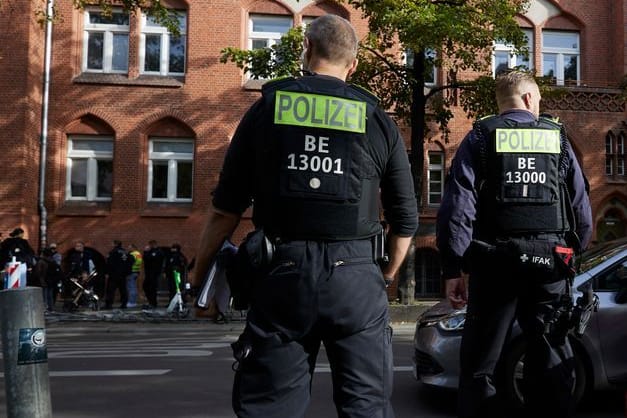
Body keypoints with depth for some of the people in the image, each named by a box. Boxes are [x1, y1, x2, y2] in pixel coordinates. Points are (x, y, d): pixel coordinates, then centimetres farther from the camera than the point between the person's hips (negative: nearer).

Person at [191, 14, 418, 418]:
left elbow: (226, 208, 3)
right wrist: (387, 276, 26)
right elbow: (406, 218, 11)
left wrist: (200, 273, 15)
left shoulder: (268, 108, 5)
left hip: (282, 273, 0)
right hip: (355, 277, 1)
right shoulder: (378, 121, 7)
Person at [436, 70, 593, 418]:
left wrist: (452, 269, -5)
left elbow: (457, 206, -7)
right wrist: (574, 252, 18)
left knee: (479, 365, 7)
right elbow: (582, 207, 7)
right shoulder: (557, 138, 9)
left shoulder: (480, 137, 2)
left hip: (495, 262, -2)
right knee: (551, 365, 14)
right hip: (550, 261, 2)